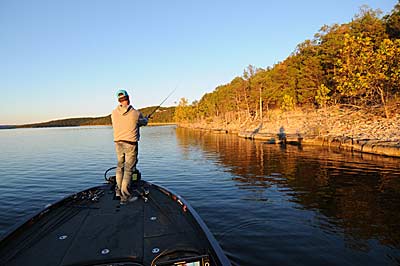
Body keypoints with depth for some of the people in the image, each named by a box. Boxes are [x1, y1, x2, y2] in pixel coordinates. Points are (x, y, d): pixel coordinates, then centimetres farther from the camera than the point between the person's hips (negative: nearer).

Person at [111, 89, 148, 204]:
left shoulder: (114, 113, -1)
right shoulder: (136, 113, -11)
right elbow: (143, 122, 7)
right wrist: (146, 119, 32)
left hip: (118, 143, 5)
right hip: (131, 144, -5)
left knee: (120, 166, 20)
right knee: (128, 169, -1)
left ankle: (118, 190, 29)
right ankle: (125, 196, 2)